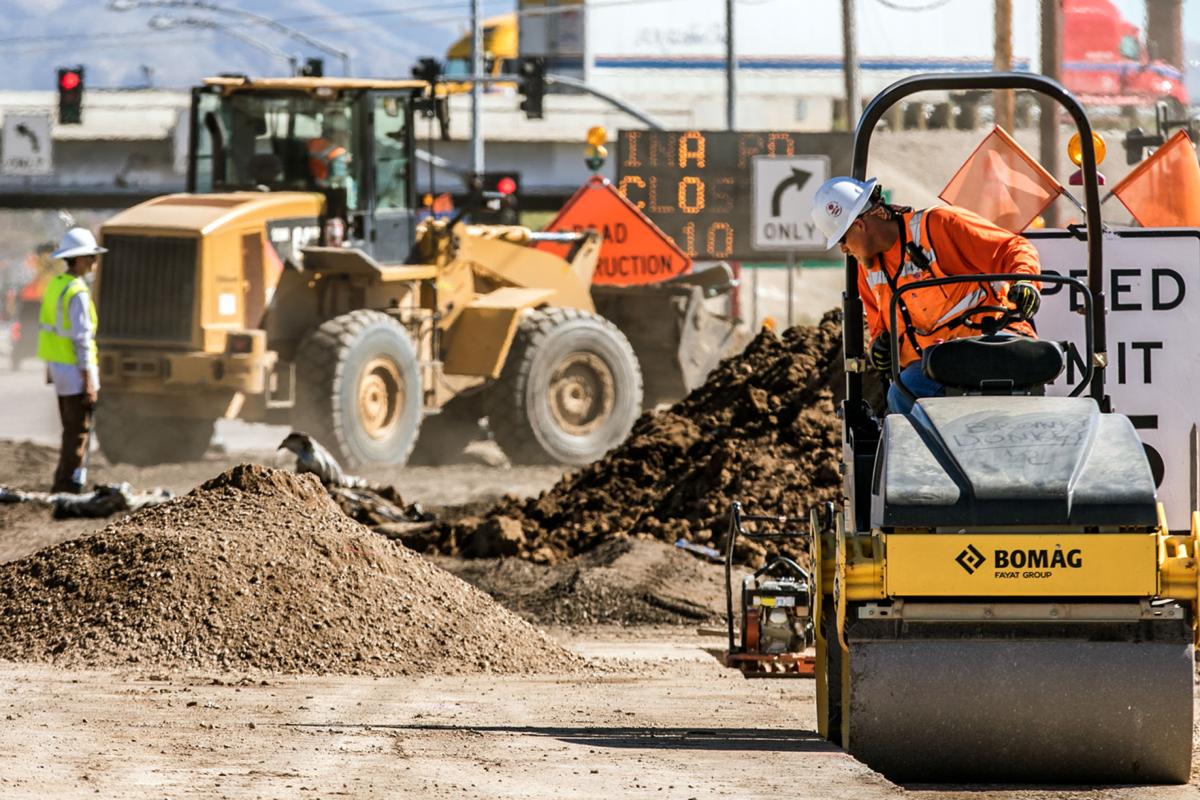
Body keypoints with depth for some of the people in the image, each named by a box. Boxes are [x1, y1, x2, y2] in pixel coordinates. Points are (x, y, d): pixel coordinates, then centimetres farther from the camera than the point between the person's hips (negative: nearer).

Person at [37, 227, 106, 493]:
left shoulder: (55, 285, 8)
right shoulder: (78, 293, -20)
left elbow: (46, 326, 15)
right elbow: (81, 339, -21)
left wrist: (49, 367, 23)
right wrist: (89, 381, -19)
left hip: (57, 363, 9)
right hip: (75, 370, -9)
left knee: (71, 430, 18)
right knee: (78, 433, -3)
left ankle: (62, 484, 21)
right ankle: (68, 486, -3)